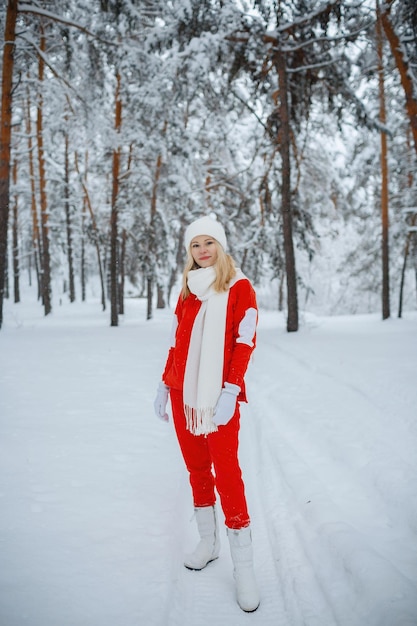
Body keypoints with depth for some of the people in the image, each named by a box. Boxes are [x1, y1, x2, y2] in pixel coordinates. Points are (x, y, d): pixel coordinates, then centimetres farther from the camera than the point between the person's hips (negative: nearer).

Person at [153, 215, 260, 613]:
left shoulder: (239, 288, -2)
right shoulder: (188, 291, 13)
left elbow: (244, 342, -9)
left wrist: (231, 390, -17)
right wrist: (164, 384, 13)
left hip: (219, 396, -5)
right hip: (183, 393, 5)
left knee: (226, 474, -6)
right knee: (197, 470, 13)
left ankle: (244, 568, 4)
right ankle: (208, 542, 30)